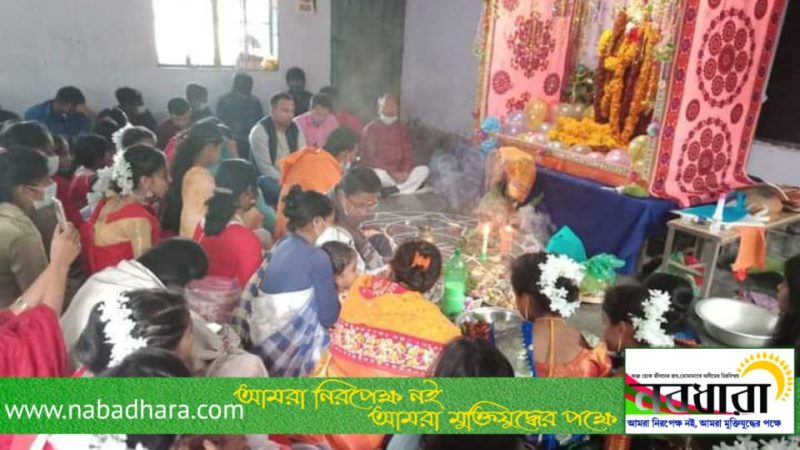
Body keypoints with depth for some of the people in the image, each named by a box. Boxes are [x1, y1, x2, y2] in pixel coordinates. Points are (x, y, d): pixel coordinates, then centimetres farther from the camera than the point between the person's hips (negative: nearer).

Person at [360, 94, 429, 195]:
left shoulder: (402, 128, 12)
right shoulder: (371, 129, -3)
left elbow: (408, 154, 8)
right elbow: (370, 157, -10)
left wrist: (405, 172, -13)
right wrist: (392, 173, -20)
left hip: (400, 173, 5)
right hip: (381, 171, -4)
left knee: (424, 170, -20)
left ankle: (393, 192, -29)